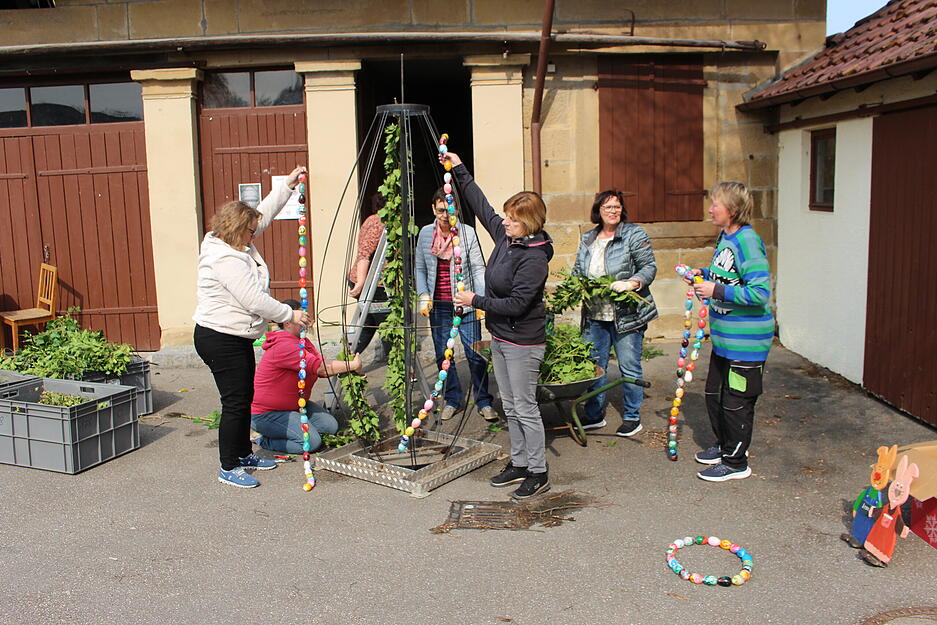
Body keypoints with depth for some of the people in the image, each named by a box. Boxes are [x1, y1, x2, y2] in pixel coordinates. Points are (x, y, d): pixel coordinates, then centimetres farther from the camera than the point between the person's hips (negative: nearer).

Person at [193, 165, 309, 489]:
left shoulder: (237, 245, 7)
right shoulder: (225, 259, -23)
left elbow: (265, 213, 19)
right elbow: (254, 301, -24)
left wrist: (288, 185, 17)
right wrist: (290, 315, -14)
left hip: (240, 338, 11)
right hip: (220, 340, -11)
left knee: (245, 398, 18)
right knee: (235, 402, -4)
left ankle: (244, 454, 32)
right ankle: (228, 469, 7)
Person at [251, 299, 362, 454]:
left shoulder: (303, 341, 7)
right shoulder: (284, 346, -27)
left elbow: (323, 368, 1)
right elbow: (321, 368, -29)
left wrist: (347, 366, -15)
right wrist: (352, 365, -22)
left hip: (295, 405, 10)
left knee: (331, 426, 1)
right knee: (312, 442, -22)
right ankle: (263, 440, -2)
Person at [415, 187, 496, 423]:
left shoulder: (467, 233, -6)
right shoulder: (425, 233, 3)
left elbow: (478, 269, -5)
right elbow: (420, 269, 10)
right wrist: (424, 296, -2)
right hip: (438, 306, 3)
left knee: (475, 354, -2)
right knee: (443, 355, 9)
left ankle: (483, 402, 14)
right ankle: (452, 399, 26)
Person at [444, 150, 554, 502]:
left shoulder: (534, 258, -22)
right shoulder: (505, 237, 3)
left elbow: (516, 304, -25)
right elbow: (481, 205, 16)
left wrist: (475, 301, -19)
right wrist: (459, 170, 20)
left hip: (523, 343, -9)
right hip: (499, 337, 9)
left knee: (525, 409, 0)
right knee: (509, 406, 16)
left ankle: (538, 474, 12)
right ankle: (519, 464, 28)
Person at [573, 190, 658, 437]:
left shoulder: (634, 234, -3)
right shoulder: (587, 239, 13)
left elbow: (649, 267, -6)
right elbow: (578, 270, 20)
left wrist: (631, 283, -22)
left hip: (626, 315, -5)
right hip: (594, 315, 5)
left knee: (629, 366, 3)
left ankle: (632, 417, 18)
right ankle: (595, 415, 24)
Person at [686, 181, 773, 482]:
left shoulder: (747, 240, -22)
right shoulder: (725, 237, 8)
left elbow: (760, 292, -27)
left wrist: (717, 291, -24)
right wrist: (704, 275, 7)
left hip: (745, 338, -10)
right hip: (724, 334, 10)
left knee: (736, 400, 3)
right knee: (714, 392, 21)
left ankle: (736, 462, 19)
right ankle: (725, 445, 40)